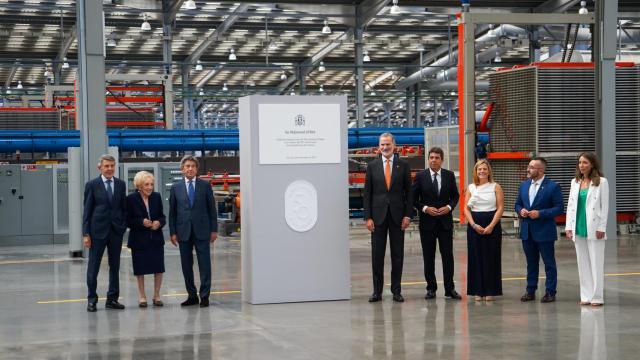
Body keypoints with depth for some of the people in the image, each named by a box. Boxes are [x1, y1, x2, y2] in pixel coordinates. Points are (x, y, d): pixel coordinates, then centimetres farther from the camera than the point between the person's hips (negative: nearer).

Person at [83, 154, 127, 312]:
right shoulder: (92, 185, -2)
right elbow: (87, 210, -3)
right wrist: (86, 234, -7)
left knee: (115, 266, 8)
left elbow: (124, 207, 11)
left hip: (116, 231, 3)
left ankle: (112, 299, 17)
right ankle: (92, 299, 11)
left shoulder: (120, 184, 7)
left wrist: (123, 226, 0)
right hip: (98, 230, -3)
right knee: (93, 267, 1)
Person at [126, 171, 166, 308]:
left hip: (156, 238, 3)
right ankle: (142, 297, 18)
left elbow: (162, 216, 10)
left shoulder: (157, 197, 3)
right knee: (140, 269, 5)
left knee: (158, 268, 3)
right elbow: (128, 220, -6)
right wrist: (141, 222, -20)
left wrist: (159, 222, -12)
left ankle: (156, 296, 17)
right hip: (139, 239, -3)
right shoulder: (131, 199, -7)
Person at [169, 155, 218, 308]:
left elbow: (212, 208, 5)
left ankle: (204, 296, 4)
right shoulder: (176, 187, 6)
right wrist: (173, 232, 0)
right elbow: (172, 212, 6)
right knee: (186, 265, 5)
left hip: (202, 231, -1)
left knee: (204, 264, -2)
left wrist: (214, 229, 0)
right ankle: (192, 295, 15)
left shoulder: (205, 185, 4)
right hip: (183, 232, 1)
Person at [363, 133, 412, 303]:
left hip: (397, 215, 0)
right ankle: (377, 291, 9)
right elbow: (367, 193, 4)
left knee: (397, 255, 4)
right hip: (378, 215, 0)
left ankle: (396, 290, 11)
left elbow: (408, 192, 4)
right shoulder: (372, 166, 4)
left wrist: (407, 215, -4)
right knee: (377, 255, 2)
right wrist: (368, 217, -3)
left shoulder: (403, 165, 3)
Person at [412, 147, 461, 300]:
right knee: (428, 257, 5)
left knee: (448, 255, 0)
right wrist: (425, 208, -13)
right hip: (427, 222, -1)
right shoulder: (420, 176, -2)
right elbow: (414, 198, 1)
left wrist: (449, 207, -8)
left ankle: (450, 289, 6)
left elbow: (456, 195, 10)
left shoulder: (449, 175, 3)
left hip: (445, 221, 1)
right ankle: (431, 288, 14)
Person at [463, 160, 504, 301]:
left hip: (492, 226, -2)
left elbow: (500, 208, -3)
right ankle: (478, 291, 9)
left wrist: (491, 226, -13)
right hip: (474, 226, 2)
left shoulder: (495, 187, 2)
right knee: (476, 257, 3)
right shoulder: (470, 188, 8)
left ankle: (490, 291, 8)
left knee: (491, 257, 0)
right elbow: (466, 208, 5)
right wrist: (474, 225, -9)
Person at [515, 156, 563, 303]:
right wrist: (520, 210, -5)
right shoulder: (524, 185, 10)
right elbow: (518, 204, 18)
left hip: (544, 232, -5)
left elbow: (559, 208, -11)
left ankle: (550, 292, 10)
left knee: (549, 263, 3)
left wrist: (540, 213, -19)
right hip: (527, 231, 6)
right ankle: (530, 291, 20)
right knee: (531, 263, 13)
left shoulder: (553, 187, -9)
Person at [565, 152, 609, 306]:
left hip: (594, 229, -5)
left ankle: (597, 297, 2)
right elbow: (570, 204, 12)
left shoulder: (601, 182, -3)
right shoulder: (575, 182, 11)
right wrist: (569, 226, 5)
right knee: (583, 264, 7)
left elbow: (605, 206, -5)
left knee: (596, 263, -2)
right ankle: (586, 296, 12)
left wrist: (601, 228, -10)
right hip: (578, 229, 5)